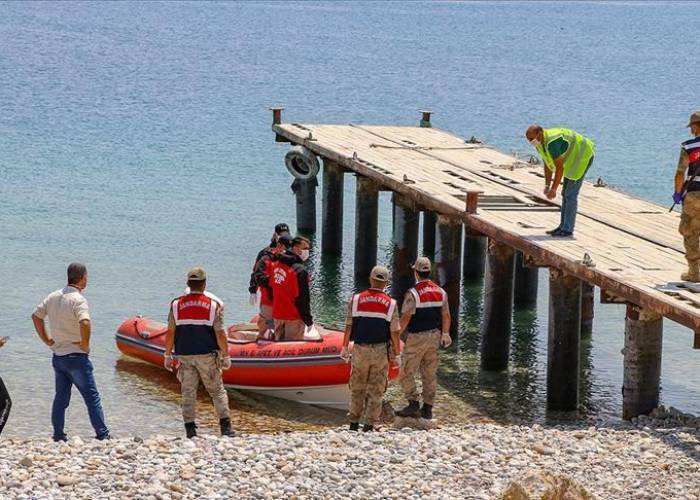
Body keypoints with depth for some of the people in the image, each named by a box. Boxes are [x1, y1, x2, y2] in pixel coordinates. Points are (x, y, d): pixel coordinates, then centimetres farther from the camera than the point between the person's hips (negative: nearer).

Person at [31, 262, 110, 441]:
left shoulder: (53, 296, 6)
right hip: (76, 357, -7)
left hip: (57, 357, 7)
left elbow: (36, 316, 16)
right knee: (92, 397, 1)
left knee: (61, 398, 14)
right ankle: (102, 435, 2)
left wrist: (47, 340, 17)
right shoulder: (78, 299, -18)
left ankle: (58, 436, 15)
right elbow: (85, 323, -35)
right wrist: (85, 345, -19)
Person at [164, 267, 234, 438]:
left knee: (188, 392, 7)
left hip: (184, 355, 2)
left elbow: (170, 333, 2)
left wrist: (168, 355, 10)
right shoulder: (214, 304, -5)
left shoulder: (176, 304, 1)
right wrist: (226, 356, 1)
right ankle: (225, 426, 1)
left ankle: (190, 429, 4)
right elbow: (220, 334, -7)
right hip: (207, 355, -2)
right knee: (217, 390, 7)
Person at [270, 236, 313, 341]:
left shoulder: (276, 265, 5)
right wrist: (308, 320, -10)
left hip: (277, 315, 7)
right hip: (294, 317, -7)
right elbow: (303, 299, -18)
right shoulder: (300, 271, -20)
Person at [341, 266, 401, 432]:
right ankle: (369, 424, 8)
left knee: (357, 388, 13)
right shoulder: (390, 304, -5)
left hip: (360, 349, 1)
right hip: (381, 351, -1)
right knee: (376, 390, 7)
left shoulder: (356, 300, -3)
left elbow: (349, 326, -2)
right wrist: (398, 354, 5)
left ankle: (354, 423, 15)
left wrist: (345, 347, 8)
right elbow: (394, 332, -5)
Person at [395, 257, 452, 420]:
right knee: (430, 373, 12)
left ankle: (414, 404, -7)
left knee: (406, 372, 1)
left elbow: (405, 318, -18)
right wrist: (445, 334, 22)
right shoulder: (440, 292, 3)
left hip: (416, 338, -6)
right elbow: (446, 316, 9)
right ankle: (427, 408, 15)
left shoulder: (413, 293, -16)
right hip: (434, 336, 6)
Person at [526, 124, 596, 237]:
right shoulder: (539, 143, -2)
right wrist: (547, 186, 0)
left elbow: (559, 167, -30)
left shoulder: (552, 143, -33)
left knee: (571, 194, -11)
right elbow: (547, 165, 6)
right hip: (572, 159, 10)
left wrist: (553, 189, -26)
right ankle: (563, 226, 16)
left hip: (583, 156, -10)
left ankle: (568, 229, -8)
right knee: (566, 193, 11)